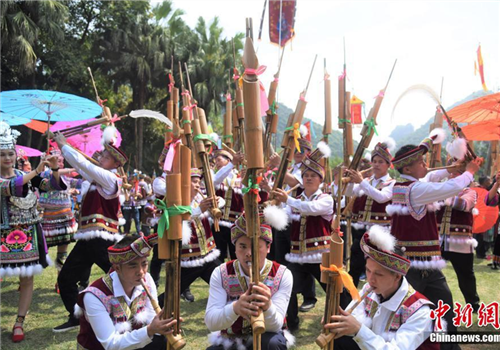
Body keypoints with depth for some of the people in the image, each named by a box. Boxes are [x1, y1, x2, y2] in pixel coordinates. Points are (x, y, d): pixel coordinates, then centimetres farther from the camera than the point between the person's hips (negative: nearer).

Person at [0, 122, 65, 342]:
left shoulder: (27, 175, 3)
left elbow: (52, 186, -4)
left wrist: (54, 170, -24)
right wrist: (37, 171, -33)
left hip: (28, 235, 3)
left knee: (27, 280, 5)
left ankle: (19, 323, 16)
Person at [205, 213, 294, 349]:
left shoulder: (283, 275, -13)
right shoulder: (221, 273, -11)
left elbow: (275, 326, -20)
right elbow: (211, 322, -21)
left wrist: (267, 306, -43)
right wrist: (235, 308, -42)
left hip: (266, 339, -1)